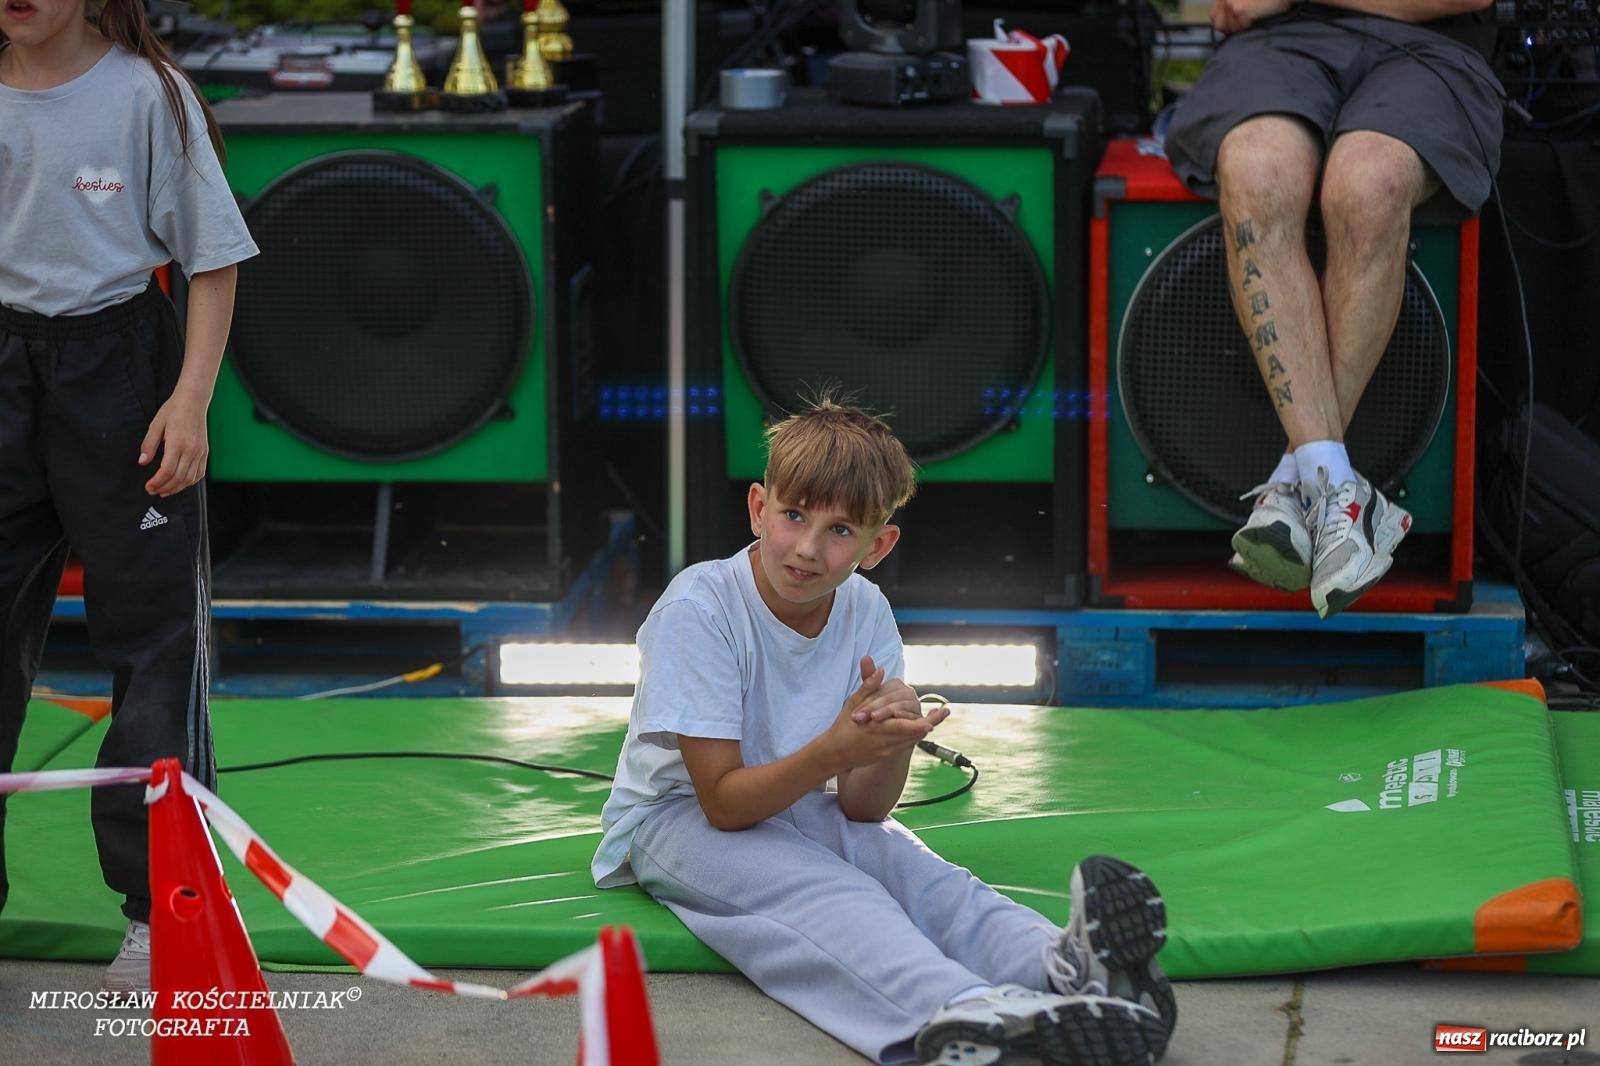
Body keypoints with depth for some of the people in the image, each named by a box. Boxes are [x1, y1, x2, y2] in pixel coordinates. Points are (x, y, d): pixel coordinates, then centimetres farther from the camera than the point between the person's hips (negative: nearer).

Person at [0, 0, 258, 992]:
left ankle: (162, 909, 8)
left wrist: (191, 400, -12)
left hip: (117, 362, -3)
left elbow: (213, 260, -3)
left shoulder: (146, 92, -7)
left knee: (151, 631, 1)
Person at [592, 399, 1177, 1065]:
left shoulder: (866, 615, -5)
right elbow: (723, 802, -23)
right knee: (822, 888, -35)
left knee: (917, 871, -25)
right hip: (678, 819, -6)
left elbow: (861, 808, -7)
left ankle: (1059, 965, -55)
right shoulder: (699, 611, -21)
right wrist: (833, 752, -40)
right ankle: (964, 1010, -64)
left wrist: (893, 742, -30)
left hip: (795, 807, 6)